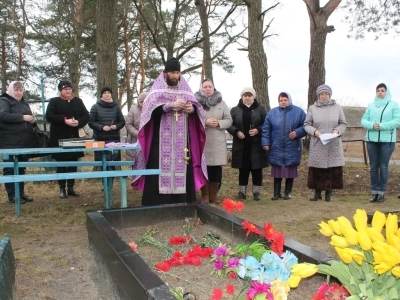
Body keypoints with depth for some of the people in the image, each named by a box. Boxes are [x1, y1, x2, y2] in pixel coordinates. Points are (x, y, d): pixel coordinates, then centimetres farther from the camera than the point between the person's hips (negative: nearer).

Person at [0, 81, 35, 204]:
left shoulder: (24, 103, 19)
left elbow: (29, 118, 29)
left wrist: (32, 120, 5)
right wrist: (23, 117, -21)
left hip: (25, 142, 7)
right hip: (10, 143, -7)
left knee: (21, 169, 12)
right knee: (11, 169, -1)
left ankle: (21, 193, 20)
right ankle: (12, 195, 3)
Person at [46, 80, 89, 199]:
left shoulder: (78, 101, 11)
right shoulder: (54, 101, 2)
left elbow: (86, 116, 7)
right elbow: (49, 116, -10)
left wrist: (78, 122, -14)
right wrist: (65, 120, -20)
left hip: (74, 137, 3)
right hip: (59, 137, -3)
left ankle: (71, 187, 16)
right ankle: (62, 188, 10)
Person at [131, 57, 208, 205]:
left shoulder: (185, 89, 14)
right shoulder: (157, 89, 4)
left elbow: (197, 108, 12)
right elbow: (150, 109, -10)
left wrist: (192, 109, -12)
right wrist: (171, 105, -21)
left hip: (181, 141, 3)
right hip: (161, 141, -3)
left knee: (182, 171, 2)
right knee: (161, 172, -8)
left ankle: (181, 203, 10)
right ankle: (157, 204, 0)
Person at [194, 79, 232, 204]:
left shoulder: (221, 103, 10)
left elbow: (229, 120, 8)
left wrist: (219, 123, -11)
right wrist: (205, 122, -18)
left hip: (218, 141, 3)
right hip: (202, 140, -3)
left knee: (217, 167, 4)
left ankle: (213, 194, 17)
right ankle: (205, 194, 11)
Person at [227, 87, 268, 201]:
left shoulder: (260, 109, 6)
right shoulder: (235, 110, 7)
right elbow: (229, 124, 6)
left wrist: (258, 130, -13)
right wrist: (236, 132, -11)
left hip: (256, 145, 0)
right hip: (241, 145, 1)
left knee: (257, 169, 3)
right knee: (243, 169, 5)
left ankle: (257, 191, 13)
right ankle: (242, 191, 14)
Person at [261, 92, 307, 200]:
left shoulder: (298, 112, 2)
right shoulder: (272, 112, 5)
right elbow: (266, 129, 4)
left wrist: (297, 132, -14)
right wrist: (265, 142, -5)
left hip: (292, 149, 0)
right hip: (276, 148, 1)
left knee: (290, 171, 7)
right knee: (277, 171, 5)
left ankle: (288, 192, 20)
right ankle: (276, 193, 15)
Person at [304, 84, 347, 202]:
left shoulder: (337, 107, 7)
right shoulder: (312, 108, 4)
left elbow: (343, 124, 9)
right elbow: (306, 125, 5)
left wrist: (337, 130, -11)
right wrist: (314, 131, -14)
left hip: (334, 145, 1)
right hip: (317, 145, 0)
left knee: (333, 168, 0)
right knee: (316, 169, 1)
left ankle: (329, 192, 13)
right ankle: (317, 192, 15)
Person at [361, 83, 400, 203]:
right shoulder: (370, 105, 10)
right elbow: (363, 120, 5)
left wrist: (382, 126, -18)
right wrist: (372, 125, -15)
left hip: (387, 140, -3)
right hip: (371, 140, 3)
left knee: (383, 167, 1)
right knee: (373, 167, 6)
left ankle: (381, 191, 9)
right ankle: (374, 191, 15)